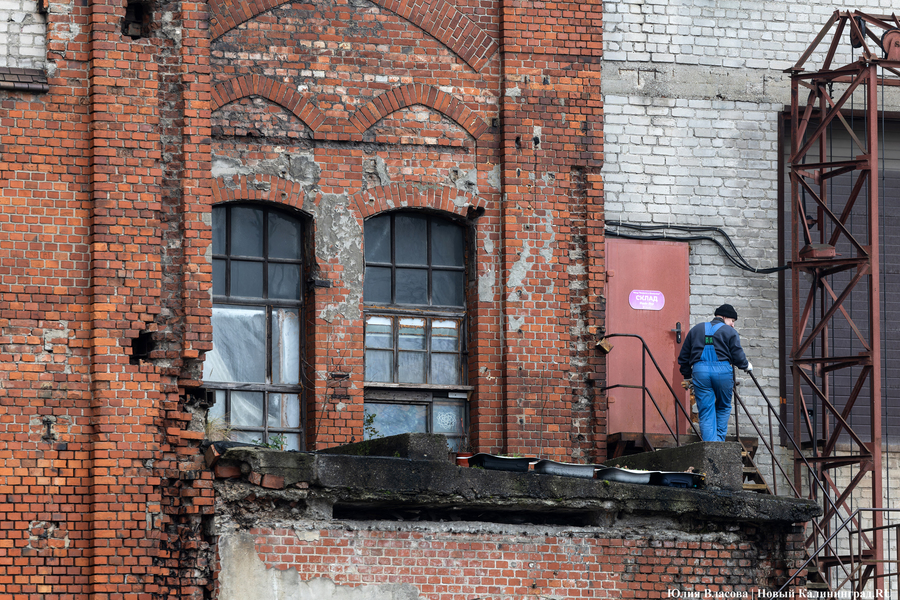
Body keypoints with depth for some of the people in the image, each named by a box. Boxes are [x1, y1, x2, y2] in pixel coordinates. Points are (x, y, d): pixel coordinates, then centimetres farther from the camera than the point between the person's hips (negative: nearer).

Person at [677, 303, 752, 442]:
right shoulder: (730, 332, 6)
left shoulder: (696, 330, 19)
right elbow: (738, 356, 2)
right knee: (723, 408, 18)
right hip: (722, 371, -2)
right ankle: (719, 440, 12)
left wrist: (687, 376, 28)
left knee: (706, 412, 2)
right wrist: (746, 366, 23)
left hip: (700, 371, 2)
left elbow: (683, 357, 19)